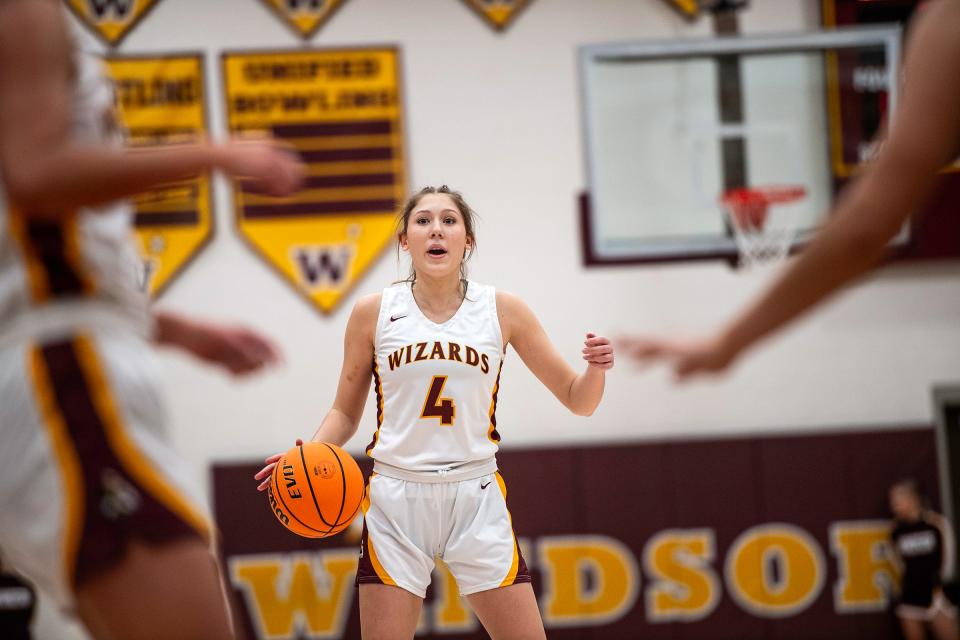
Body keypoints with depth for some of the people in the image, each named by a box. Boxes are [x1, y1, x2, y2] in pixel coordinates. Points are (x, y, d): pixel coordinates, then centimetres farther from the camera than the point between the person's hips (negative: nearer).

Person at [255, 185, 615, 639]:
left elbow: (576, 400, 6)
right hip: (396, 499, 0)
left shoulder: (502, 310, 2)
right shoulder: (373, 312, 2)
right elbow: (345, 413, 11)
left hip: (476, 499, 0)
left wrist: (595, 370, -16)